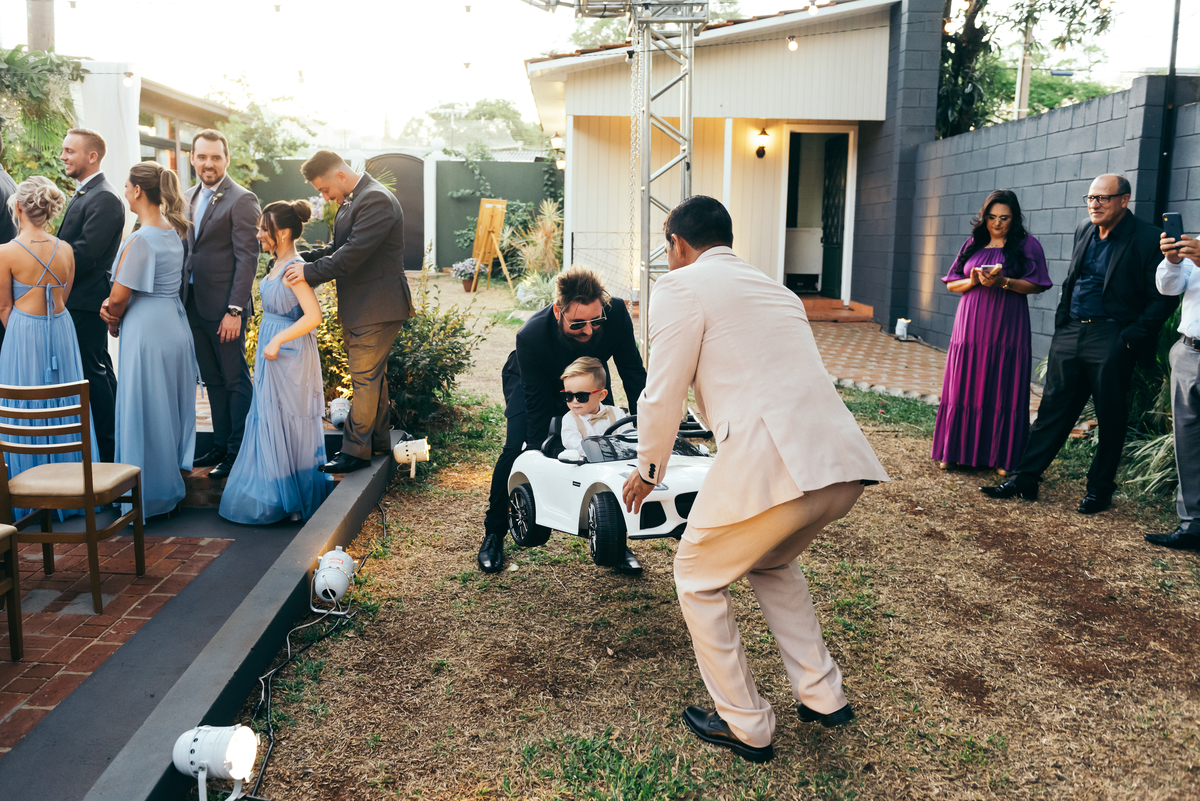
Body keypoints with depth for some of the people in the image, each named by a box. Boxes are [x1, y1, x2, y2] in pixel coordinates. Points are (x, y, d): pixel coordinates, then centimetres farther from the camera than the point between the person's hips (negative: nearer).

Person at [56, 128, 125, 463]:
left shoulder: (104, 198, -16)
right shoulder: (83, 194, 17)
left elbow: (84, 254, -21)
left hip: (86, 300, -10)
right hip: (78, 300, 10)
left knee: (92, 372, -5)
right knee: (98, 370, 16)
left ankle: (107, 448, 3)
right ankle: (113, 439, 26)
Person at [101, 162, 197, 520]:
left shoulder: (140, 240, -18)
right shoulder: (174, 232, 7)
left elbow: (118, 298, -15)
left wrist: (113, 324, 5)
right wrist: (114, 306, 3)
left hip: (147, 330, -8)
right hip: (175, 325, 8)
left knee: (145, 413, 2)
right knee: (171, 408, 16)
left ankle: (149, 494, 12)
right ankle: (172, 483, 28)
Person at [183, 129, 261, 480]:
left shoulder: (242, 200, -9)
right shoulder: (188, 198, 14)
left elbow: (247, 258, -14)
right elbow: (186, 251, 18)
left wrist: (234, 309, -18)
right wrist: (182, 299, 10)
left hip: (224, 307, -7)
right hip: (194, 305, 8)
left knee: (235, 381, 1)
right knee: (212, 380, 14)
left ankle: (237, 452, 8)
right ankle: (220, 445, 23)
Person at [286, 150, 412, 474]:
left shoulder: (376, 200, -19)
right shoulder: (351, 201, 13)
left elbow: (353, 253, -25)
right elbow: (339, 247, 17)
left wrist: (311, 271, -19)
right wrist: (305, 257, 2)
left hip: (376, 309, -10)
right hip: (360, 308, 10)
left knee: (365, 379, -2)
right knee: (373, 375, 18)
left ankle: (356, 450, 7)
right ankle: (379, 440, 30)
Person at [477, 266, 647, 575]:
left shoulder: (616, 313, -35)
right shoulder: (531, 336, -40)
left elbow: (633, 371, -19)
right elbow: (537, 404, -31)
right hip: (529, 380, -2)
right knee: (517, 448, -19)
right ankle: (494, 533, 4)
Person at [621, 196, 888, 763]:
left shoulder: (681, 286, 5)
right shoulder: (773, 286, 27)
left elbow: (662, 396, 2)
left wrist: (648, 472, 19)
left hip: (769, 462, -8)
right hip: (844, 463, 8)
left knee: (698, 579, 17)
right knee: (771, 563, 33)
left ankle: (745, 726, 25)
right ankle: (822, 696, 34)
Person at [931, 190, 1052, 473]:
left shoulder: (1027, 245, 3)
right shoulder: (973, 245, 12)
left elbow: (1036, 285, -4)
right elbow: (951, 283, 11)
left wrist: (1003, 282, -17)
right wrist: (973, 281, -9)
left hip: (1006, 329, -3)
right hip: (970, 326, 3)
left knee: (1003, 391, -1)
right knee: (964, 388, 3)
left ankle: (1001, 456, 8)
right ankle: (956, 451, 12)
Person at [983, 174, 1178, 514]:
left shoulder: (1148, 240, -9)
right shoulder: (1084, 230, 11)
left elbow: (1163, 299, -9)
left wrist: (1131, 338, -14)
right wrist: (1061, 321, 14)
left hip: (1111, 340, -5)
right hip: (1069, 333, 6)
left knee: (1110, 418, 5)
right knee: (1053, 409, 8)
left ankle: (1099, 489, 18)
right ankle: (1024, 479, 11)